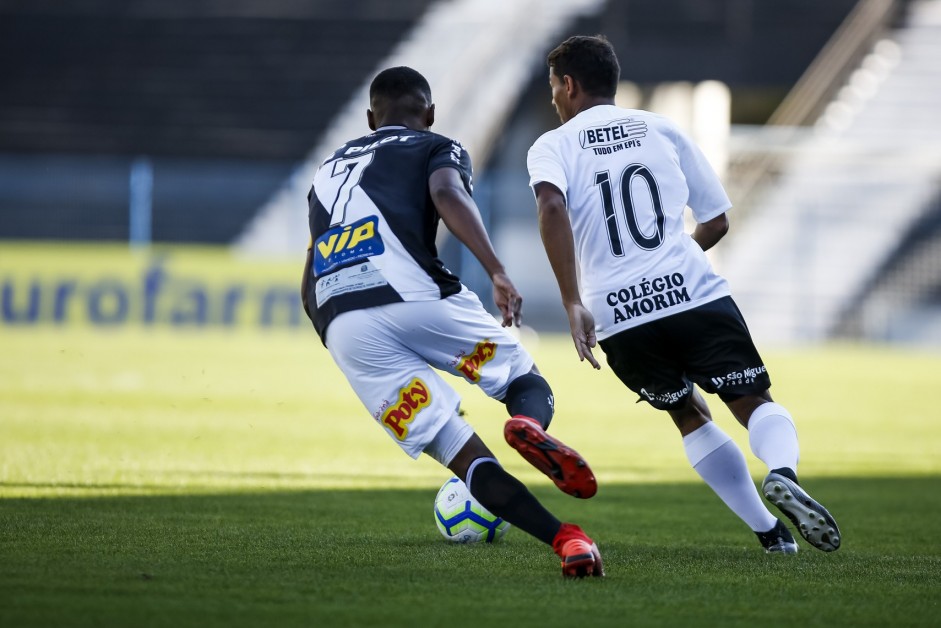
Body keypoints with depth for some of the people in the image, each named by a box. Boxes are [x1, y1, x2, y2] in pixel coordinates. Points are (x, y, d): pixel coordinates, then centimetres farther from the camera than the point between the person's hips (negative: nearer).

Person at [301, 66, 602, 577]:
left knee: (462, 457, 1)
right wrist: (496, 271, -17)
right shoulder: (437, 149, 19)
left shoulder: (328, 171, 35)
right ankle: (530, 425, -22)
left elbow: (310, 289, 34)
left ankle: (565, 539, -20)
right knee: (529, 383, 16)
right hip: (416, 296, -3)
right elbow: (448, 195, -7)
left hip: (342, 328, 3)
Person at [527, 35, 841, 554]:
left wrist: (573, 305, -17)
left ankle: (769, 530, 16)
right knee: (756, 404, 6)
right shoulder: (661, 129, 17)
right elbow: (716, 222, 20)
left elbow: (551, 206, -14)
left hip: (619, 321, 0)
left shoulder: (552, 147, 9)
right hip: (697, 296, 0)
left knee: (689, 415, 22)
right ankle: (782, 473, -29)